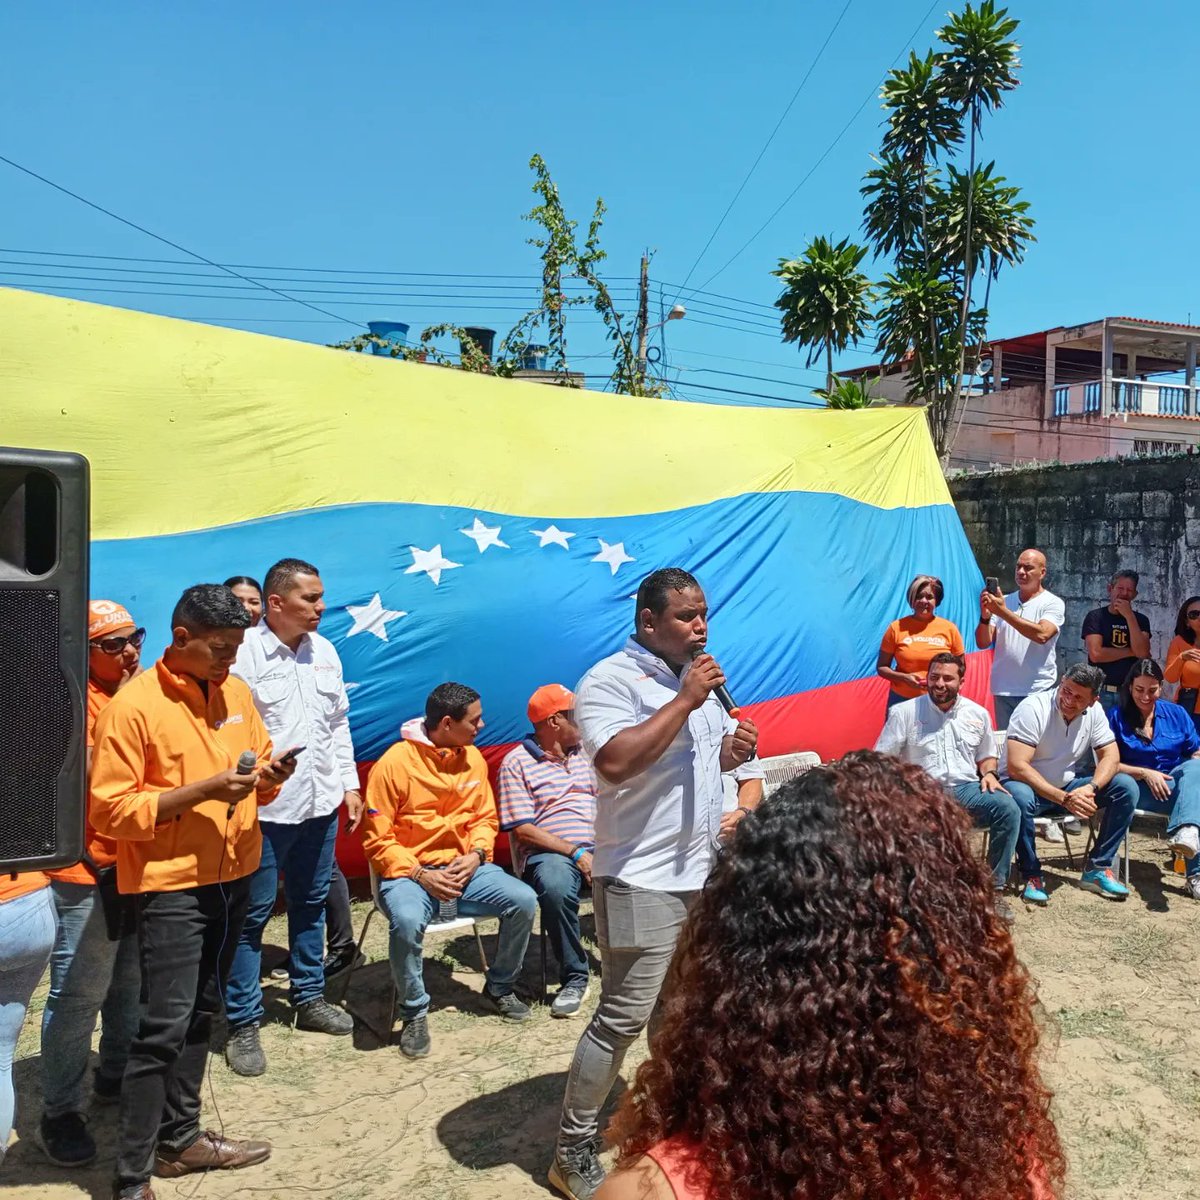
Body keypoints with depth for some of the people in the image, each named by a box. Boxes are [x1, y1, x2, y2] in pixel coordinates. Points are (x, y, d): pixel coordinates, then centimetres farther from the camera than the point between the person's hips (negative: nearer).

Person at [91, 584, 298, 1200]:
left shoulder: (236, 692, 5)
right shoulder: (133, 704, -14)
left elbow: (258, 771, 15)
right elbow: (112, 809, -15)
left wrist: (270, 776, -9)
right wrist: (204, 790, -23)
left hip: (233, 876, 7)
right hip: (172, 885, -6)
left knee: (199, 1015, 17)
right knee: (164, 1028, -4)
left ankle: (180, 1138, 32)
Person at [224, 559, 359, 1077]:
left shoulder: (324, 651, 7)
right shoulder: (243, 651, -14)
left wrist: (349, 783, 12)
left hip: (321, 801, 7)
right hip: (264, 806, -6)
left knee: (311, 903, 18)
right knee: (252, 914, 3)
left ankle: (309, 998, 34)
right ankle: (243, 1024, 16)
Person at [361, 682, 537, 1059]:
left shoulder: (473, 758, 3)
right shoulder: (394, 763, -14)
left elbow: (485, 818, 12)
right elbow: (377, 841, -10)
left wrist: (476, 855, -8)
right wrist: (420, 875, -20)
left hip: (464, 867, 5)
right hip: (410, 872, -5)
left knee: (523, 900, -15)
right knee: (407, 921, -36)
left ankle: (500, 987, 11)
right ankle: (415, 1013, -8)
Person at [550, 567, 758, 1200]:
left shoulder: (697, 677, 13)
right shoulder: (610, 680, -15)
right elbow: (616, 761, -30)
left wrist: (735, 748, 0)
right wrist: (685, 701, -25)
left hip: (703, 871, 8)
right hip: (642, 878, -8)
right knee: (623, 1016, -5)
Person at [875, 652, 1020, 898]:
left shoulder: (978, 714, 15)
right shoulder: (904, 712, 5)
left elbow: (986, 756, 26)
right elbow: (882, 759, 2)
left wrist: (989, 773, 3)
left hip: (967, 788, 3)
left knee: (1008, 807, -27)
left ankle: (995, 885, -14)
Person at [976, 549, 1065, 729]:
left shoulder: (1053, 604, -1)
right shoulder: (1003, 602, 9)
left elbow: (1041, 635, -21)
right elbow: (983, 642, 5)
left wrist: (1004, 612, -21)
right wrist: (985, 616, -14)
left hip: (1037, 690, -4)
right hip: (1003, 690, 4)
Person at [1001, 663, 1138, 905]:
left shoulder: (1094, 712, -3)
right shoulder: (1032, 708, -22)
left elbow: (1111, 755, -2)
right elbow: (1016, 767, -28)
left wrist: (1090, 788, -23)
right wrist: (1063, 799, -32)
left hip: (1067, 788, 6)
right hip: (1028, 785, -6)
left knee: (1126, 787, -12)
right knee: (1019, 797, -40)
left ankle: (1096, 869, -5)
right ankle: (1032, 875, -19)